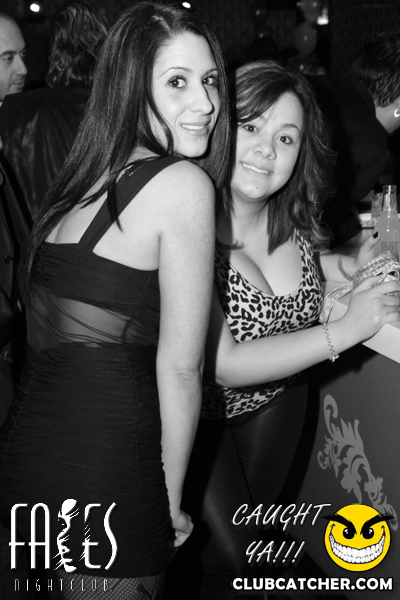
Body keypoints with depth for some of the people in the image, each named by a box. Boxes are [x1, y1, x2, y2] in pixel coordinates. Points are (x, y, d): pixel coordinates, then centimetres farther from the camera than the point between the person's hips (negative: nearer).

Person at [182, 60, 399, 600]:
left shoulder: (293, 220, -15)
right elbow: (221, 364, -33)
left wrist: (350, 266, -13)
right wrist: (344, 330, -31)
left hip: (275, 405, 5)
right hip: (199, 412, -5)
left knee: (253, 532, 24)